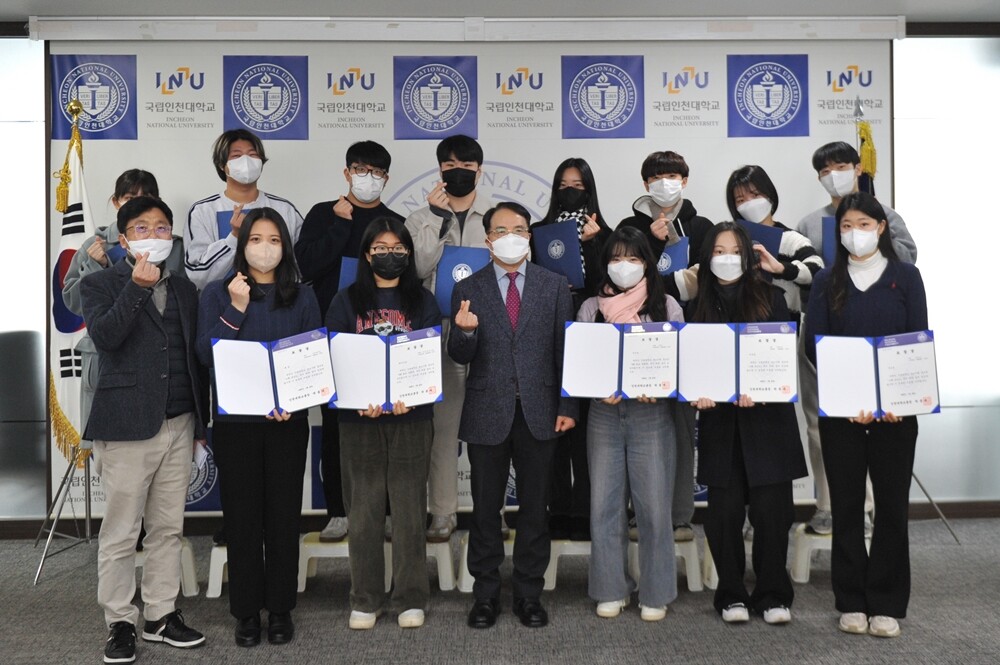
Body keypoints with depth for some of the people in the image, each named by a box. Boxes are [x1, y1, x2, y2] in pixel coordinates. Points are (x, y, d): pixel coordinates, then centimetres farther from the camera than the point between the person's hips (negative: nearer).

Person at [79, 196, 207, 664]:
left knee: (168, 529, 10)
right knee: (120, 534, 1)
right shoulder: (99, 284, 2)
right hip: (127, 427, -4)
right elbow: (103, 336, -16)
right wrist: (137, 287, -24)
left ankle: (161, 616, 20)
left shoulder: (185, 290, 15)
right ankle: (120, 623, 12)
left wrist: (201, 424, 14)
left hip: (179, 424, 4)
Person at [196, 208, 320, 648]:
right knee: (242, 516, 4)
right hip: (235, 420, 0)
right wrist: (236, 309, -14)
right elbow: (206, 354, -5)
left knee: (283, 514, 5)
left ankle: (280, 609, 16)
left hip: (287, 421, 1)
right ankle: (247, 611, 15)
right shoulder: (218, 294, 4)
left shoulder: (302, 297, 6)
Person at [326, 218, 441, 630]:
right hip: (358, 417, 0)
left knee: (409, 507, 2)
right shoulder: (347, 301, 8)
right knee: (363, 510, 3)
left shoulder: (423, 301, 9)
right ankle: (365, 600, 12)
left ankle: (411, 598, 11)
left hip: (412, 415, 0)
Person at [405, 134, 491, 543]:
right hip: (441, 332, 0)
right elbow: (417, 268, -8)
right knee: (443, 425, 3)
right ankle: (442, 512, 11)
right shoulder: (422, 219, 8)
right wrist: (437, 217, -9)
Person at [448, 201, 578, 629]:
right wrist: (466, 331, -23)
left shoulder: (554, 286, 4)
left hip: (538, 413, 1)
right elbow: (460, 357, -1)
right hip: (487, 415, 0)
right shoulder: (468, 289, 2)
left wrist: (568, 407, -3)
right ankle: (486, 595, 20)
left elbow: (565, 350, 4)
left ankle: (529, 594, 21)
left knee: (535, 508, 8)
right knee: (485, 509, 8)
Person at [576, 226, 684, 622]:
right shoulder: (591, 308, 8)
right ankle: (611, 590, 18)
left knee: (654, 507, -1)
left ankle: (656, 594, 13)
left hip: (651, 415, -1)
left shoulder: (665, 306, 5)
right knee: (605, 506, 5)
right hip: (604, 415, 2)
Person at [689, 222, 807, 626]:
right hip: (719, 421, 1)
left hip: (767, 416, -1)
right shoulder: (699, 308, 9)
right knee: (724, 511, 2)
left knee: (771, 509, -1)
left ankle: (772, 596, 12)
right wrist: (696, 391, -13)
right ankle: (731, 595, 15)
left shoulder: (770, 299, 5)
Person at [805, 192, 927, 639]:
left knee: (892, 504, 2)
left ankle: (886, 603, 12)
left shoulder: (905, 276, 6)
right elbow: (813, 345, 0)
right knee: (846, 504, 4)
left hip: (895, 410, 0)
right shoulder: (828, 282, 7)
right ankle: (851, 602, 13)